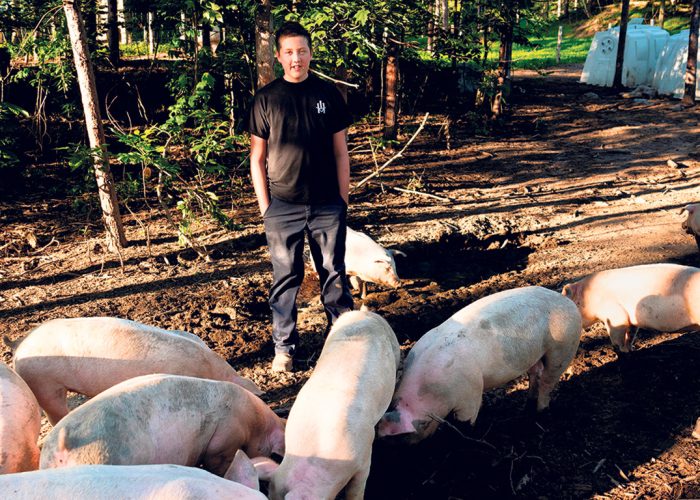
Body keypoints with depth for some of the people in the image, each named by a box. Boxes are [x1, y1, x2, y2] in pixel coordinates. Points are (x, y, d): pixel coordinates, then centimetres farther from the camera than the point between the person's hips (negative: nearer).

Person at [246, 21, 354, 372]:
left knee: (334, 274, 8)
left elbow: (340, 151, 7)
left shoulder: (327, 93, 5)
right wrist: (264, 205, -1)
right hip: (282, 207, -1)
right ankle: (284, 346, 18)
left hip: (327, 205, 1)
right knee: (285, 277, 6)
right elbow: (257, 157, 4)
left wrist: (343, 198, 3)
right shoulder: (266, 98, 2)